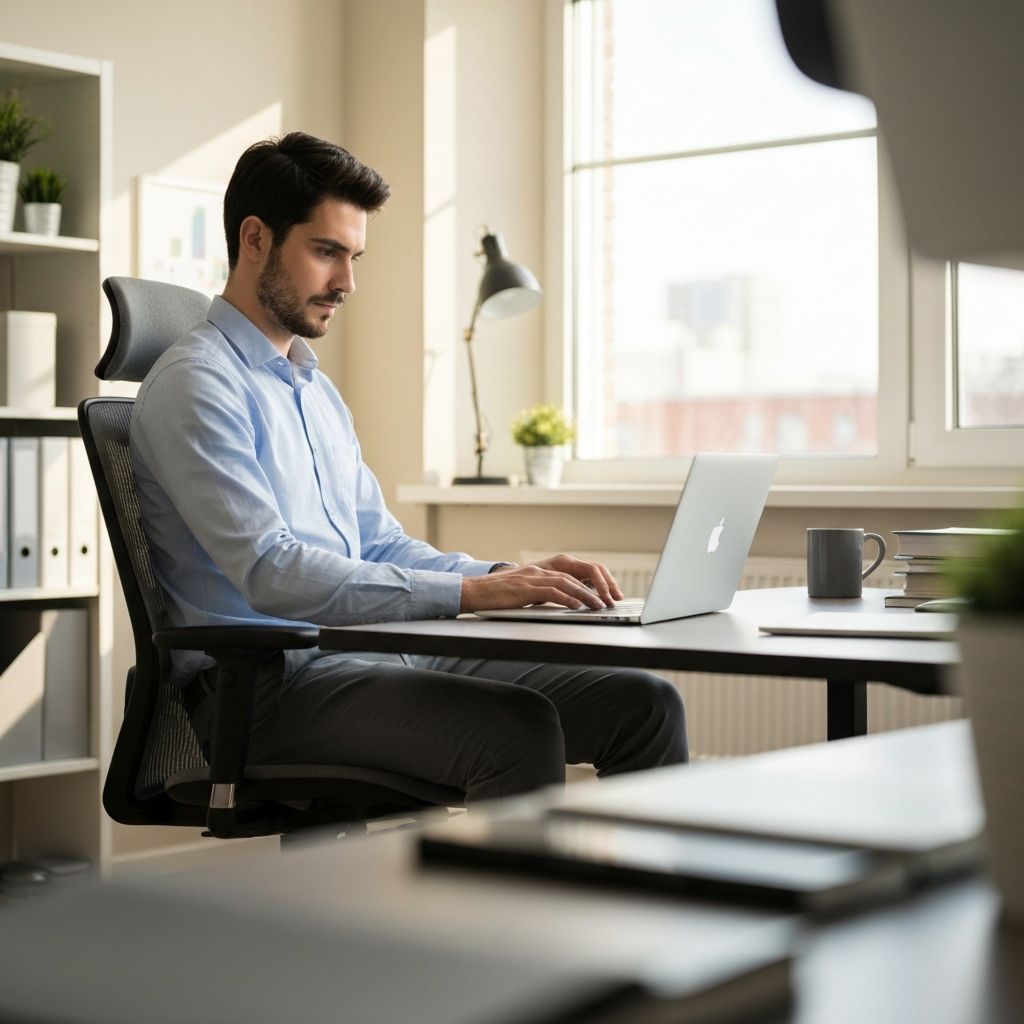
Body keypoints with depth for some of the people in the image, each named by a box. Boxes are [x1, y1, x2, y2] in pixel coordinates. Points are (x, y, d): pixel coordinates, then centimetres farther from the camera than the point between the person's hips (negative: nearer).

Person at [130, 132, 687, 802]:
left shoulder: (316, 390, 23)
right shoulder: (196, 384, -9)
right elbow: (272, 575, -20)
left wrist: (515, 576, 4)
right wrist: (469, 592, -23)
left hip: (373, 656, 9)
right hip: (268, 682, -8)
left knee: (643, 703, -5)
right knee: (517, 728, -32)